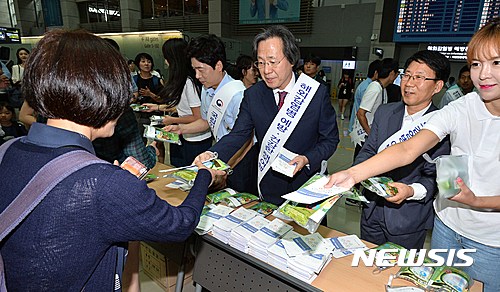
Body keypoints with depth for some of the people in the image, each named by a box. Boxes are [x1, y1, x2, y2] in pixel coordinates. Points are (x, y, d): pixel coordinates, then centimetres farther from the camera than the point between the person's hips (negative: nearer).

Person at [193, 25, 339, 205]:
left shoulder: (318, 93, -12)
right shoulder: (252, 95, -7)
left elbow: (330, 139, -5)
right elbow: (238, 134, -9)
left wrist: (307, 159, -22)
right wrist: (212, 155, -27)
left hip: (307, 185, -1)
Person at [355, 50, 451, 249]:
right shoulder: (384, 112, 1)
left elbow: (435, 177, -12)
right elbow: (368, 150, 4)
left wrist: (411, 191, -31)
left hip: (408, 220, -4)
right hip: (372, 210, 4)